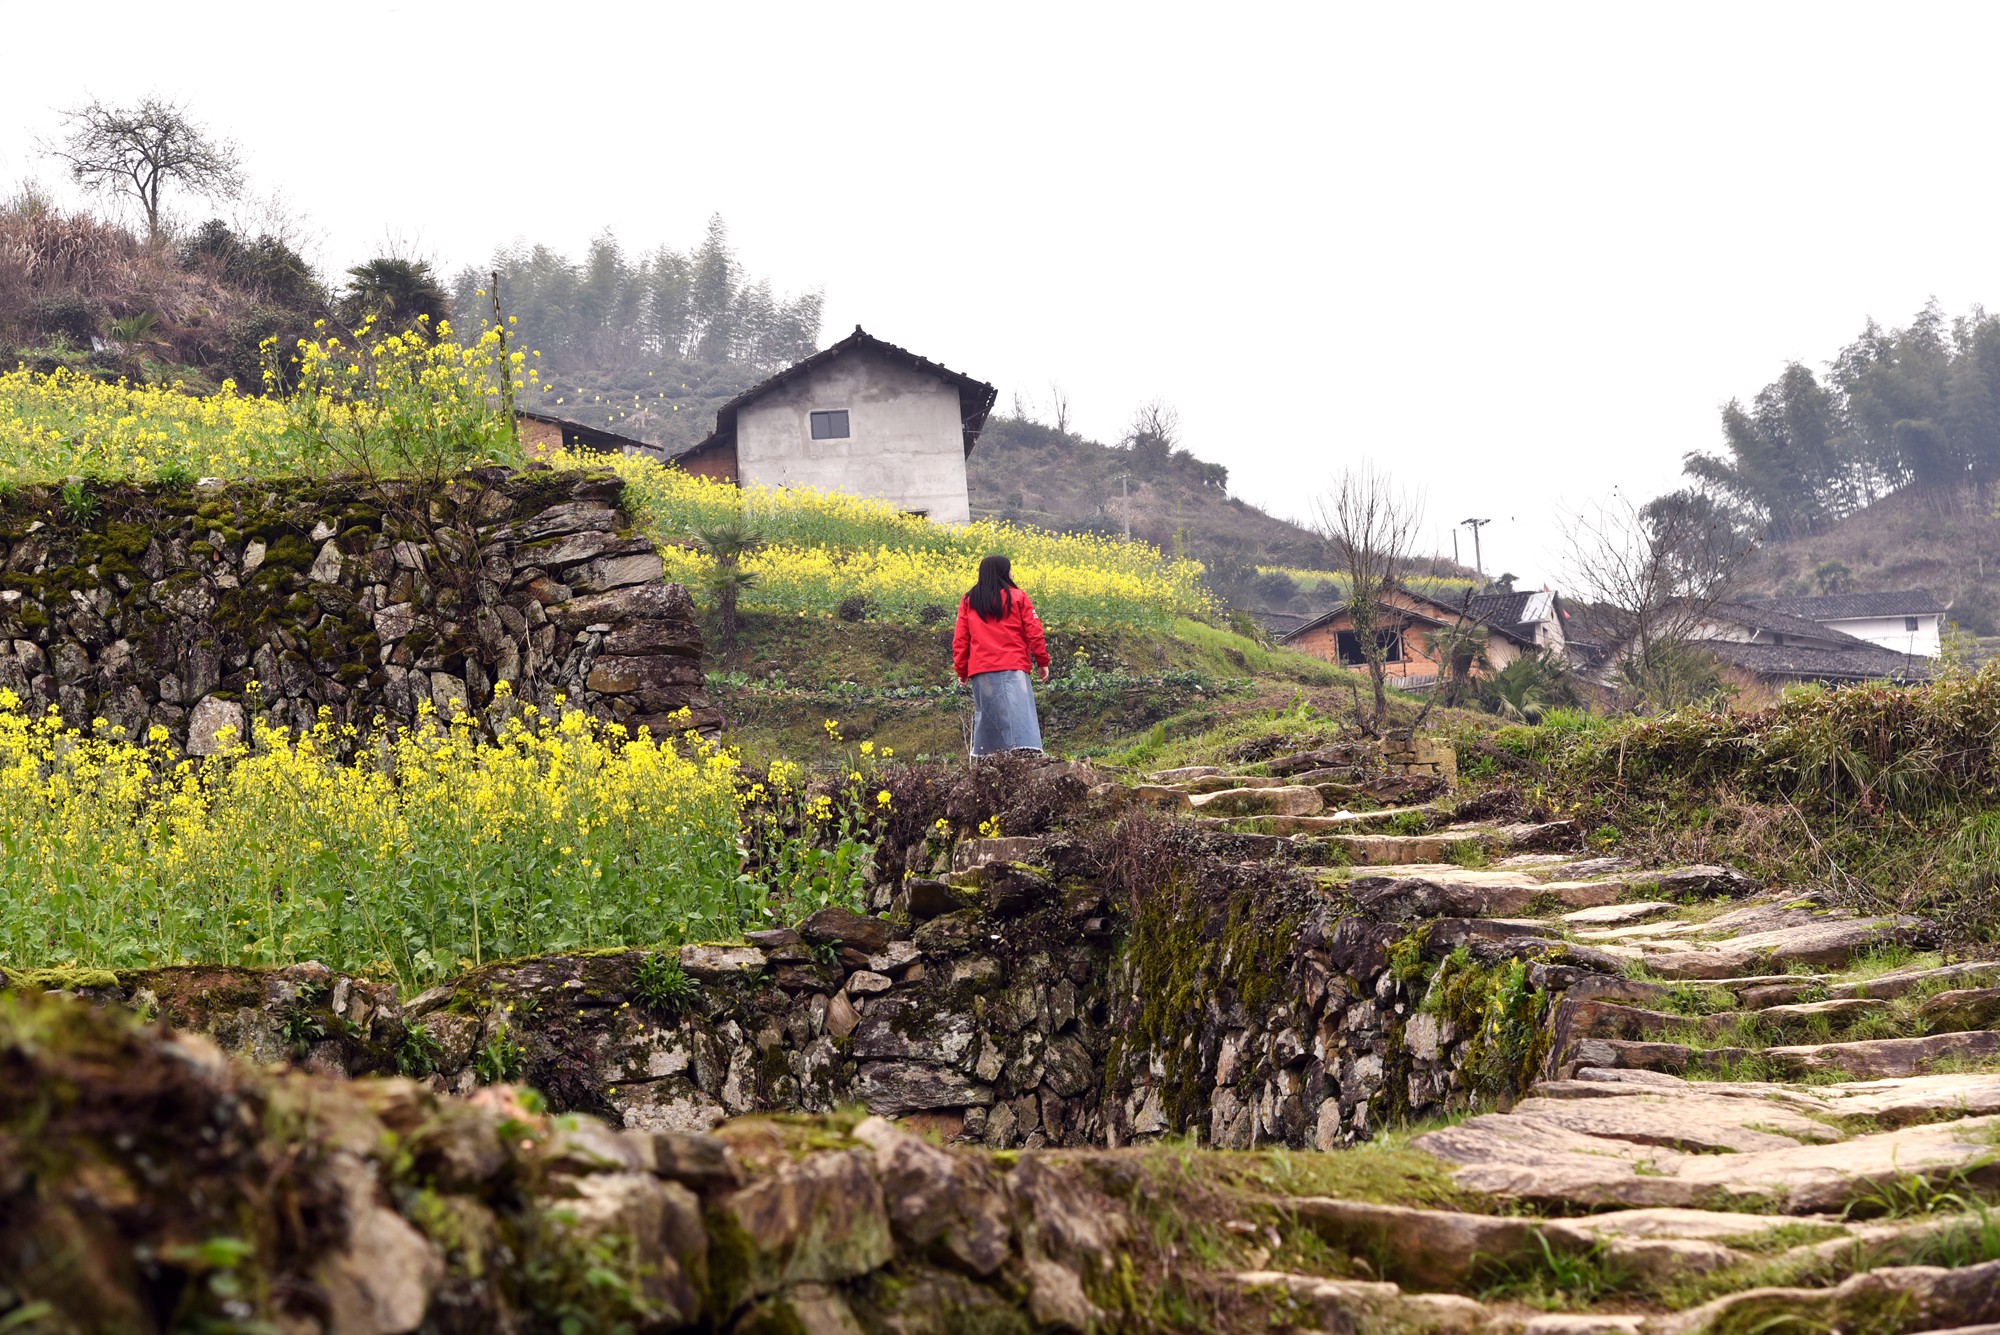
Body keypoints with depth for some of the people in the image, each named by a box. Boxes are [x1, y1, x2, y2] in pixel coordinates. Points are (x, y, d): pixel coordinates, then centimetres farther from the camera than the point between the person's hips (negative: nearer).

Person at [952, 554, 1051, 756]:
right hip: (1014, 668, -3)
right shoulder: (1017, 596, 5)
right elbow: (1033, 631, 3)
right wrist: (1042, 661, 11)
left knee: (985, 717, 8)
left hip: (980, 671, 3)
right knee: (1019, 716, -11)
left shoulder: (968, 601, 13)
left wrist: (962, 670, 16)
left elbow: (960, 639, 11)